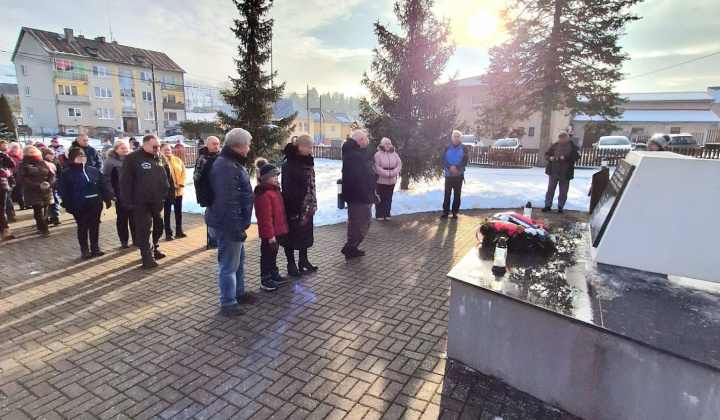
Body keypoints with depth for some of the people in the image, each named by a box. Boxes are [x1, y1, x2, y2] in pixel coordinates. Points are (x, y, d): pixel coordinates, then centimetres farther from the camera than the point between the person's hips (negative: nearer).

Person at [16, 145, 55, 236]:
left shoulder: (44, 163, 11)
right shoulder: (23, 165, 1)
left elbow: (52, 175, 7)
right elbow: (22, 179, -9)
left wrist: (49, 183, -15)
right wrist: (38, 185, -20)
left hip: (46, 191, 3)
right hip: (32, 192, -3)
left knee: (44, 209, 7)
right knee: (38, 210, -9)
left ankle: (40, 226, 25)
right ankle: (44, 229, -5)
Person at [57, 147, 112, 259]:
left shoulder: (94, 171, 6)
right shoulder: (66, 173, -2)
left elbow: (102, 187, 6)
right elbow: (63, 191, -5)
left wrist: (107, 200, 2)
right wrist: (68, 205, -13)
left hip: (95, 204, 3)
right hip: (79, 206, -2)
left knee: (95, 226, 10)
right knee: (82, 227, 7)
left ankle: (95, 248, 21)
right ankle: (84, 250, 15)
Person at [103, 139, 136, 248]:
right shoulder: (110, 161, -4)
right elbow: (106, 179, -8)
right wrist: (112, 194, -14)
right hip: (121, 195, -3)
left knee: (134, 217, 8)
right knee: (122, 218, 6)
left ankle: (136, 239, 17)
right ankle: (124, 241, 14)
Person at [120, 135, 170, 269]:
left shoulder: (161, 158, 7)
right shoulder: (133, 158, -8)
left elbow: (168, 176, 14)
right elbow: (126, 181, -10)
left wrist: (169, 194, 9)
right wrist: (128, 200, -13)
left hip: (158, 200, 5)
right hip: (141, 201, -5)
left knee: (158, 226, 15)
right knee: (143, 228, -2)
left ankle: (155, 248, 34)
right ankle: (147, 256, 3)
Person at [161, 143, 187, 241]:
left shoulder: (178, 160, 10)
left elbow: (183, 172, 8)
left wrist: (180, 184, -6)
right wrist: (171, 185, -18)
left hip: (179, 191, 5)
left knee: (179, 211, 13)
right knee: (167, 212, 2)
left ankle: (179, 231, 24)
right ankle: (168, 233, 9)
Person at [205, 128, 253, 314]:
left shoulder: (232, 163, 13)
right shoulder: (226, 167, -23)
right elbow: (228, 203, -28)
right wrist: (237, 229, -26)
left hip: (233, 223, 11)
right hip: (227, 225, -11)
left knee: (239, 260, 22)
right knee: (229, 264, 1)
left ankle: (239, 292, 38)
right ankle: (228, 302, 15)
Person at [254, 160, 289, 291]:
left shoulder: (274, 190, 10)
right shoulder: (264, 195, -23)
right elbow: (265, 217, -25)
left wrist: (279, 231, 21)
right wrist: (270, 234, -25)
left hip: (277, 230, 10)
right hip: (269, 233, -10)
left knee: (273, 253, 21)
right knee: (267, 254, 3)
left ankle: (274, 274, 35)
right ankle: (265, 279, 15)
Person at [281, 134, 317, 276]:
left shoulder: (307, 160, 7)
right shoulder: (289, 162, -17)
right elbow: (287, 187, -19)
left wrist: (313, 203, 10)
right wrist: (292, 208, -20)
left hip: (306, 205, 8)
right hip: (293, 206, -7)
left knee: (305, 233, 16)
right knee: (292, 234, 6)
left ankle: (303, 260, 30)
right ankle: (291, 264, 18)